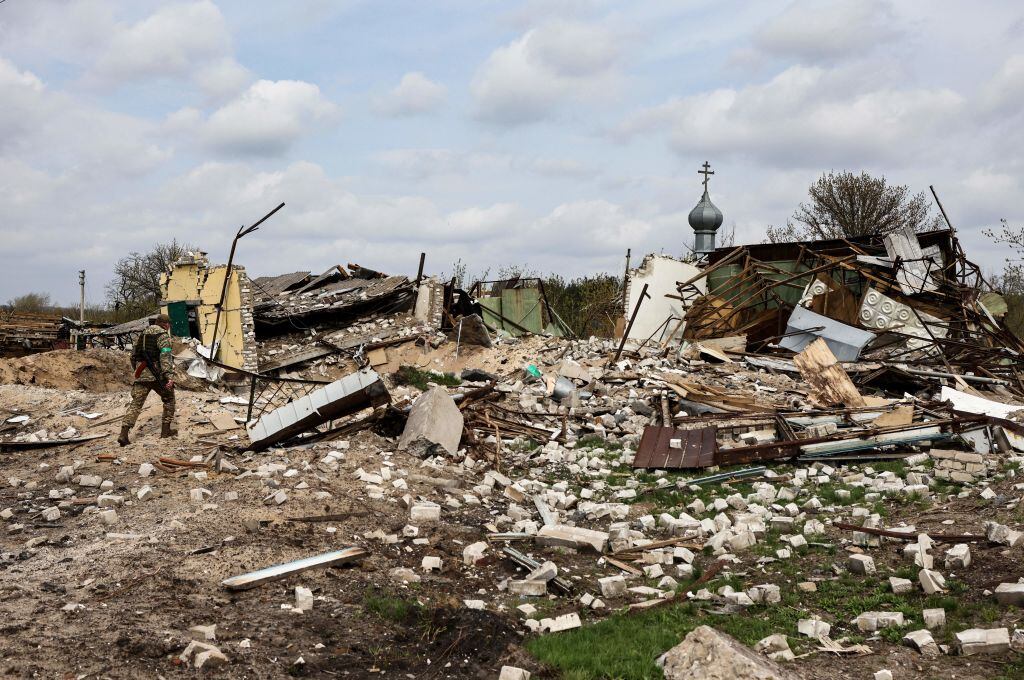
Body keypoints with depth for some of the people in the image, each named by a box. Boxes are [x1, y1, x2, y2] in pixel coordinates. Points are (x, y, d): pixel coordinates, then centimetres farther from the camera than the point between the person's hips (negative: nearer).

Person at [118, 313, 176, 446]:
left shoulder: (142, 335, 17)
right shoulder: (163, 335, -5)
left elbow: (133, 356, 23)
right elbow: (165, 356, -17)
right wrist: (169, 376, -23)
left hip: (141, 375, 5)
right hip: (157, 375, -5)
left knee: (136, 404, 1)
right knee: (169, 399, 15)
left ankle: (124, 434, -12)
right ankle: (166, 430, 17)